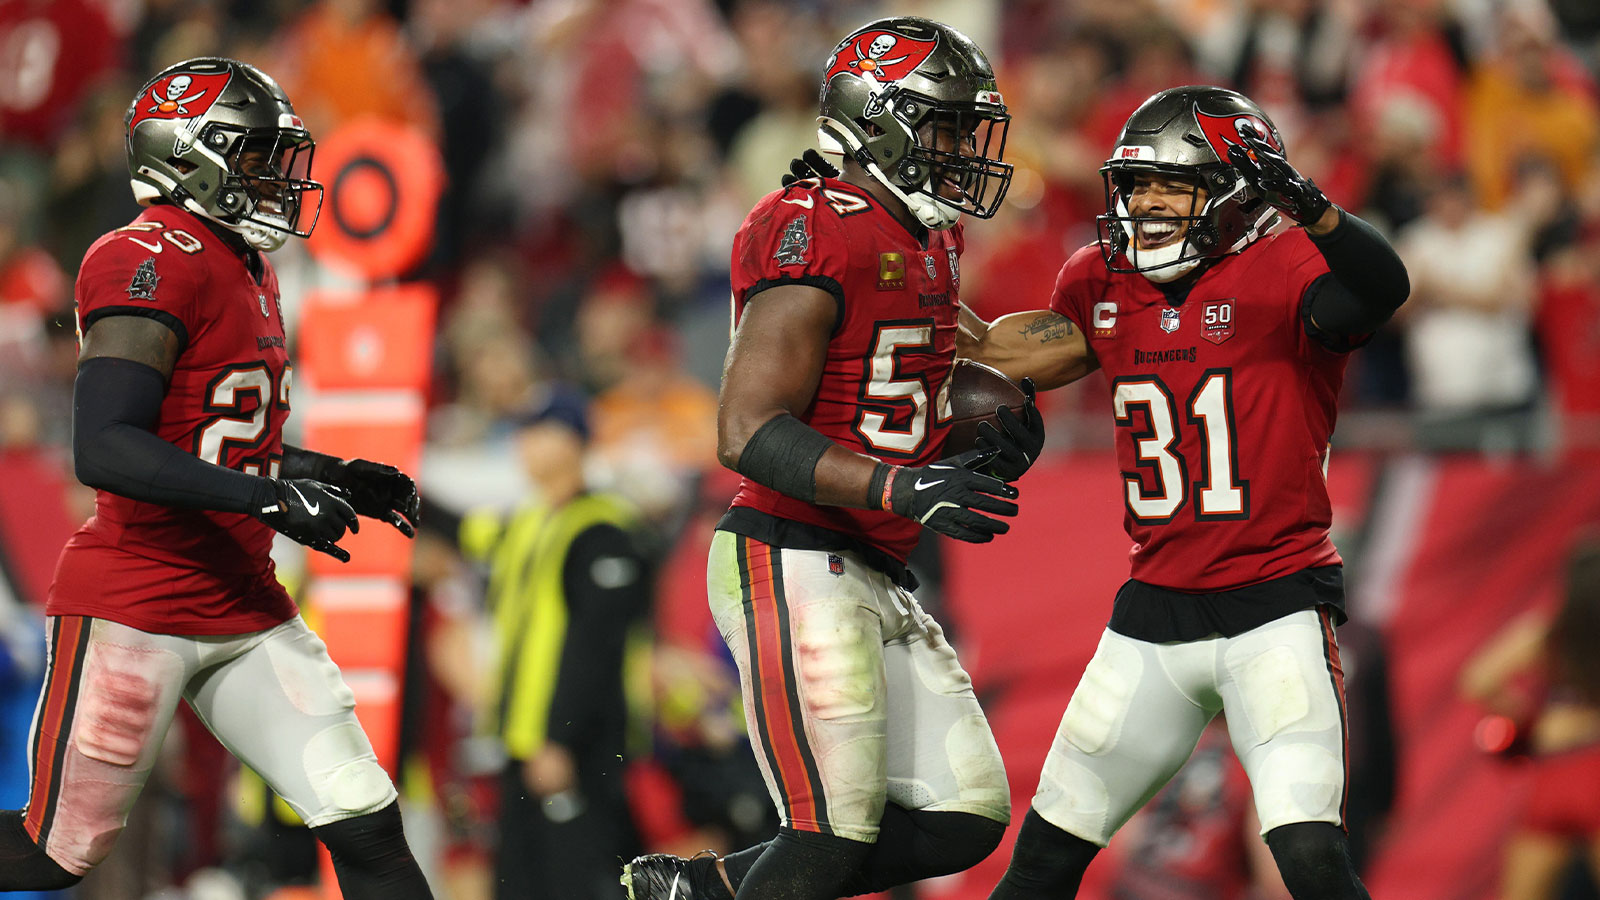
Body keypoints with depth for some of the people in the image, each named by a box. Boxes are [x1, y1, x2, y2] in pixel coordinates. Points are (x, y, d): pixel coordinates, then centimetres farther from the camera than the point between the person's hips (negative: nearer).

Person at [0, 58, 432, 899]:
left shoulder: (244, 270, 14)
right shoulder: (151, 263, -16)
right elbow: (105, 451, -25)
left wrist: (340, 480, 12)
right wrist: (268, 496, -28)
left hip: (245, 608, 9)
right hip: (134, 608, -9)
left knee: (367, 828, 0)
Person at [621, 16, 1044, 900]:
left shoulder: (928, 245, 15)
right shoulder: (818, 239, -15)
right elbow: (749, 434, -21)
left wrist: (985, 450, 3)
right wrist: (902, 488, -29)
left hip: (876, 578, 10)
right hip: (792, 564, -10)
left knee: (964, 820, 7)